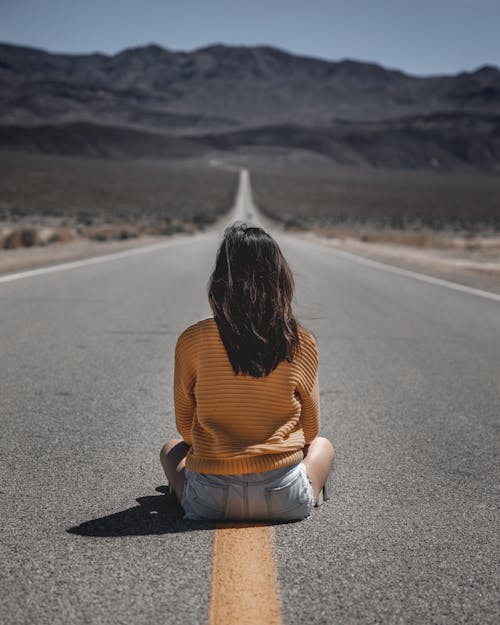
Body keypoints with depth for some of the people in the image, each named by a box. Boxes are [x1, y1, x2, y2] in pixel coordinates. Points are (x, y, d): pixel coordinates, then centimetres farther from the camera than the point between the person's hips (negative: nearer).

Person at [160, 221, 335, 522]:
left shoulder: (192, 340, -8)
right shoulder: (303, 343, -7)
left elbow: (185, 426, 4)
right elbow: (310, 429, 5)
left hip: (211, 501, 1)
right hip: (285, 503, 0)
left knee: (171, 449, 32)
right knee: (323, 445, 31)